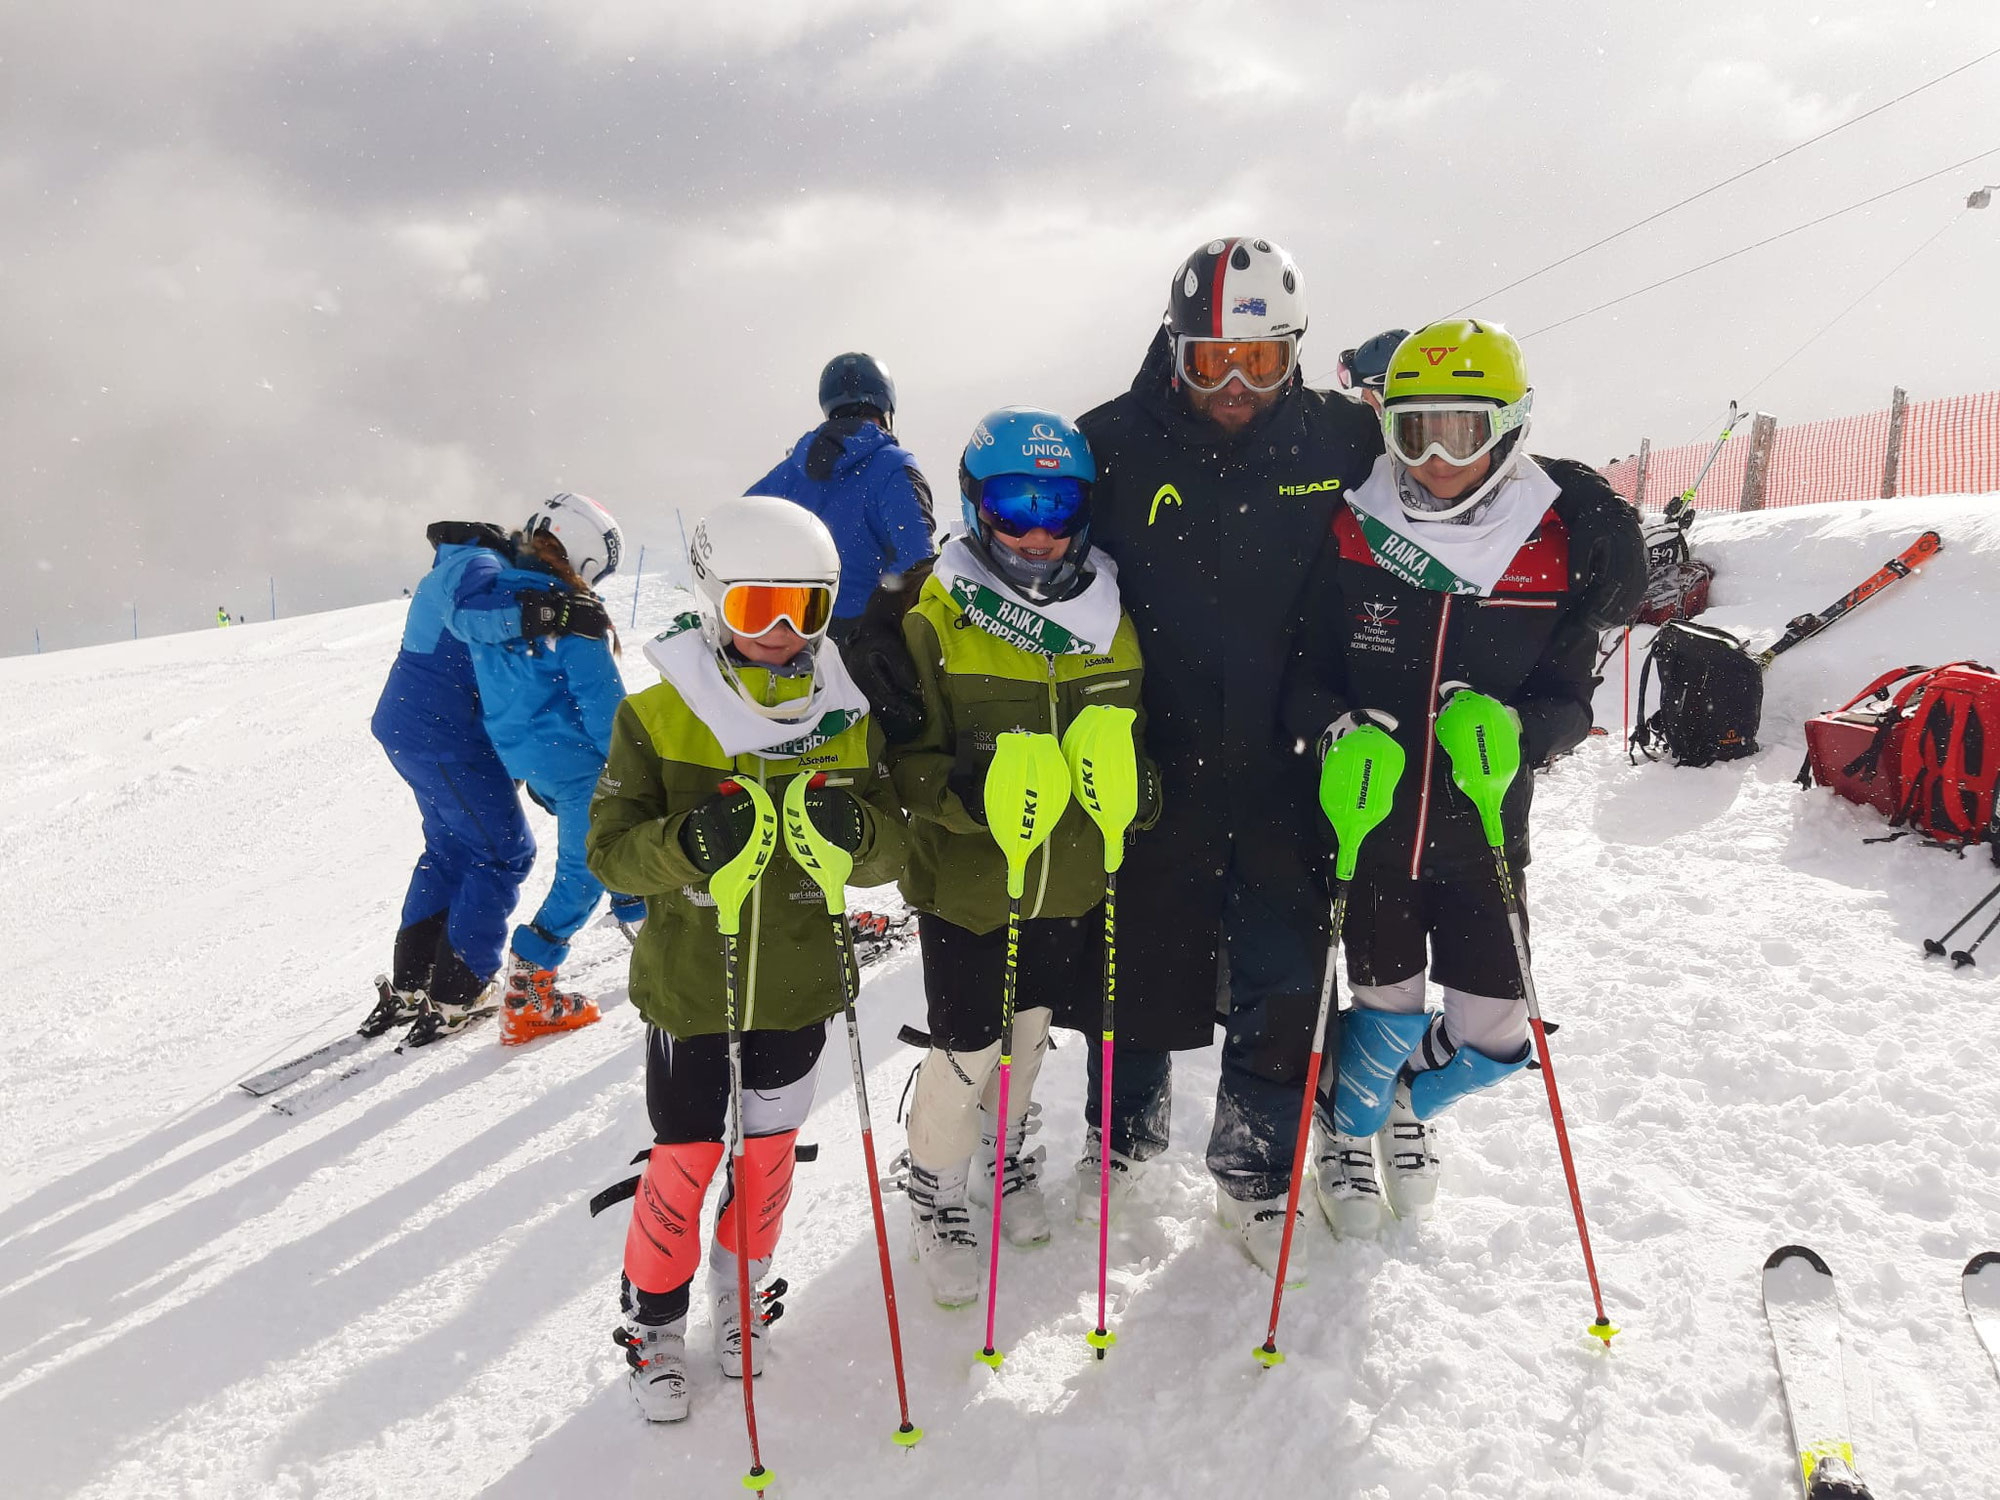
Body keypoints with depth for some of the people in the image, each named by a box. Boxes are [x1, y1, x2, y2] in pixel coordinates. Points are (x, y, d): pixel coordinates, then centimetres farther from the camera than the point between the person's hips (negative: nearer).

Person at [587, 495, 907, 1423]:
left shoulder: (847, 719, -1)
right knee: (685, 1164, 6)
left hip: (799, 988, 3)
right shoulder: (656, 715, -10)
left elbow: (890, 852, 0)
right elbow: (610, 849, -11)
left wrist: (856, 831, -23)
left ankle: (742, 1293, 42)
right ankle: (653, 1320, 31)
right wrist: (689, 844, -31)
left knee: (769, 1153, 17)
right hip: (690, 990, -3)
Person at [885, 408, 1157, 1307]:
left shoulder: (1111, 619, 2)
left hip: (1073, 885, 5)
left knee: (1032, 1029, 22)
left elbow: (1131, 732, 12)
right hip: (966, 886, -5)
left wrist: (1135, 781, -10)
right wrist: (968, 797, -33)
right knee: (966, 1054, 4)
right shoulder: (934, 623, -14)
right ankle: (935, 1186, 30)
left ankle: (1004, 1150, 49)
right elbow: (906, 760, -13)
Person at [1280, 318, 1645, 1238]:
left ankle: (1411, 1103, 41)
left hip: (1482, 829, 2)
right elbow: (1301, 670, -1)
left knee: (1492, 1037, 5)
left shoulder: (1559, 547, -5)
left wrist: (1513, 730, -23)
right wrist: (1331, 727, -22)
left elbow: (1569, 699, -2)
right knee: (1389, 1008, 8)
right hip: (1366, 821, -1)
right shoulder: (1352, 538, -8)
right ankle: (1346, 1134, 41)